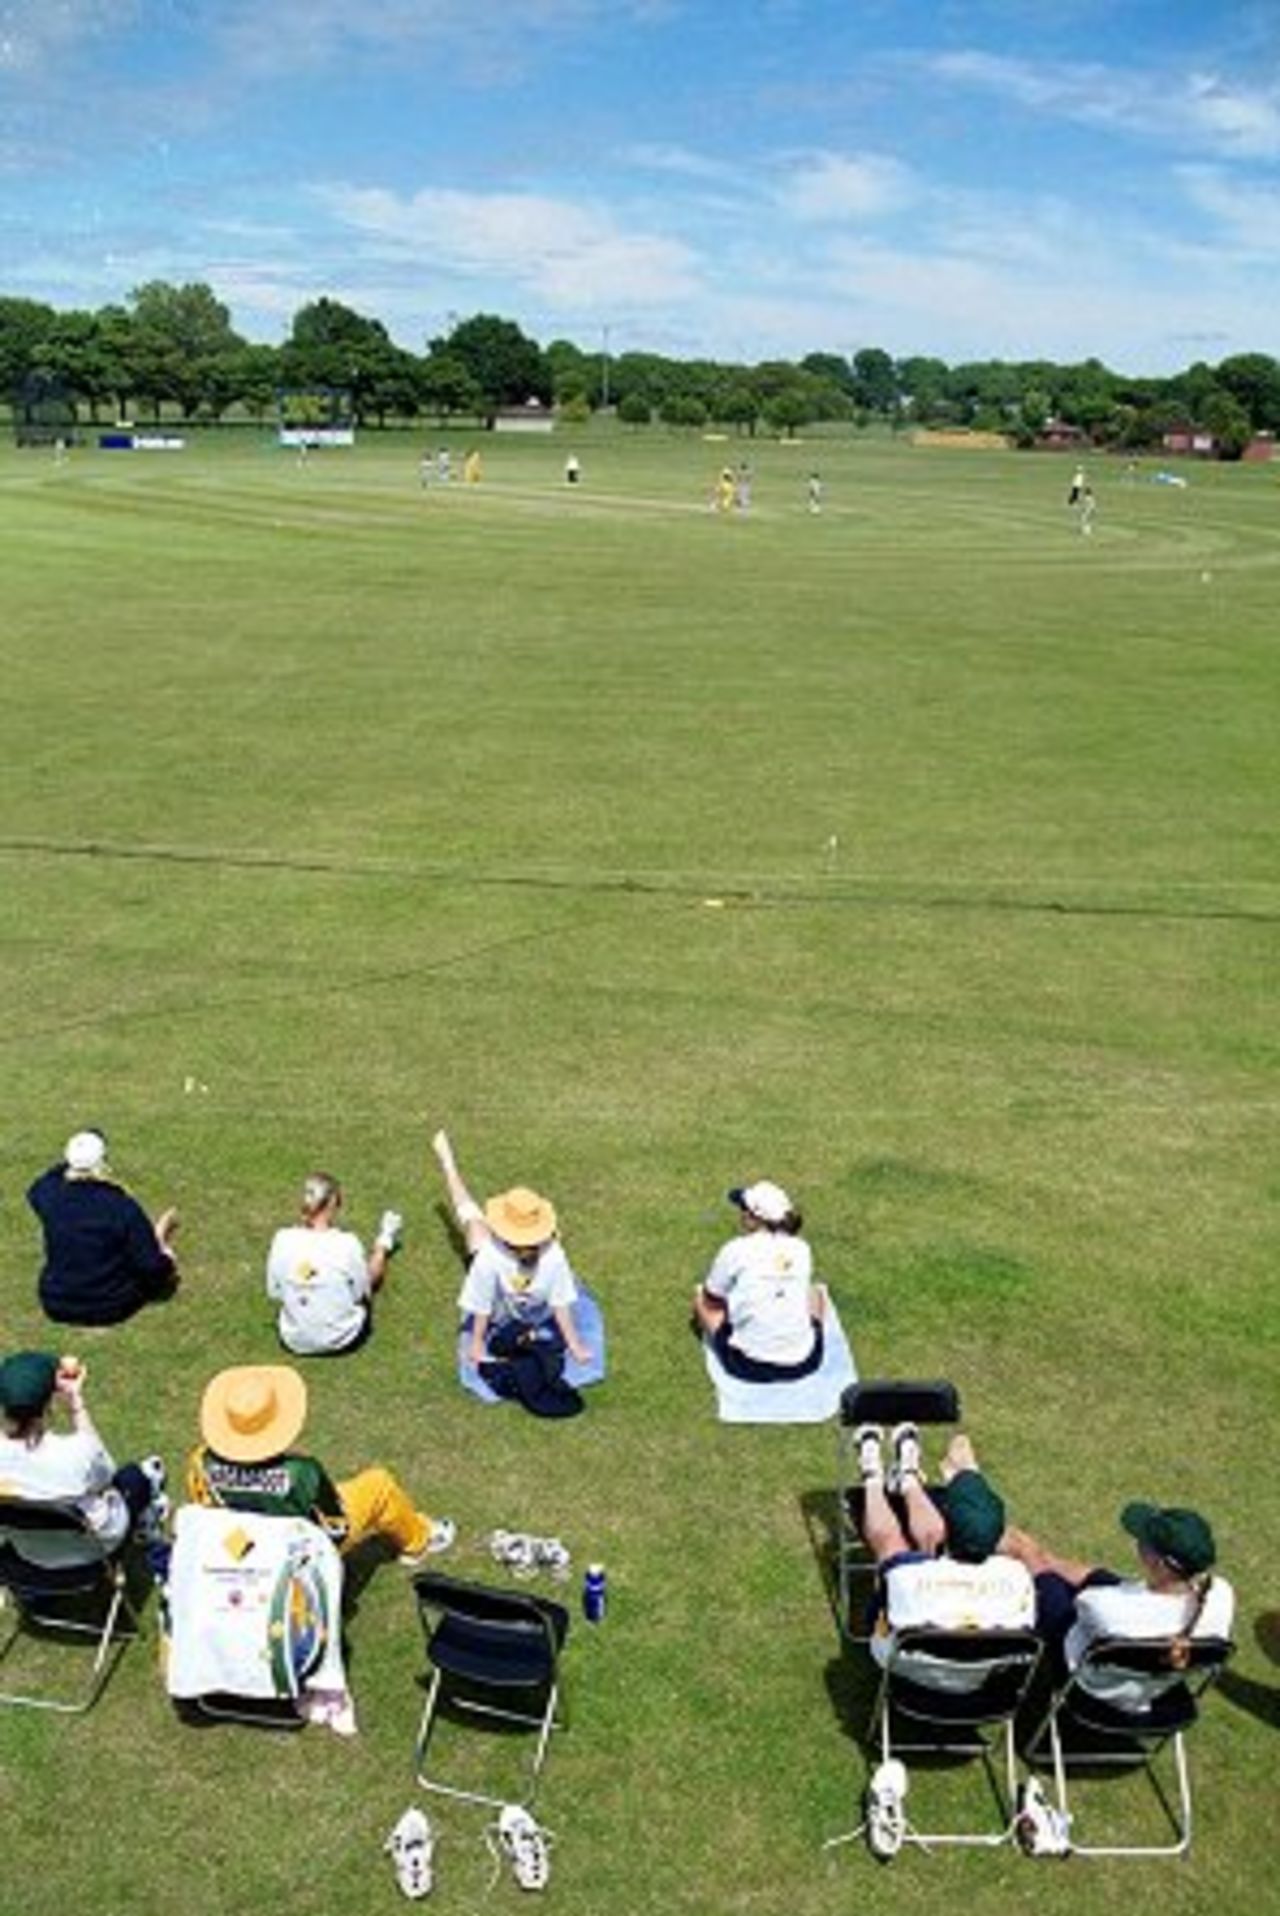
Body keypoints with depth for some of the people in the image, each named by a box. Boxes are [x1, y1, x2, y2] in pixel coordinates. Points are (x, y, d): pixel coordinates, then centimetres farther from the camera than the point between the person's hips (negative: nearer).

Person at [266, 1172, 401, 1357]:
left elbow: (274, 1292, -4)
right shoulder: (347, 1244, -26)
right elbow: (362, 1294, -11)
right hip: (341, 1340, -3)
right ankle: (383, 1245, 57)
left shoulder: (282, 1240, -18)